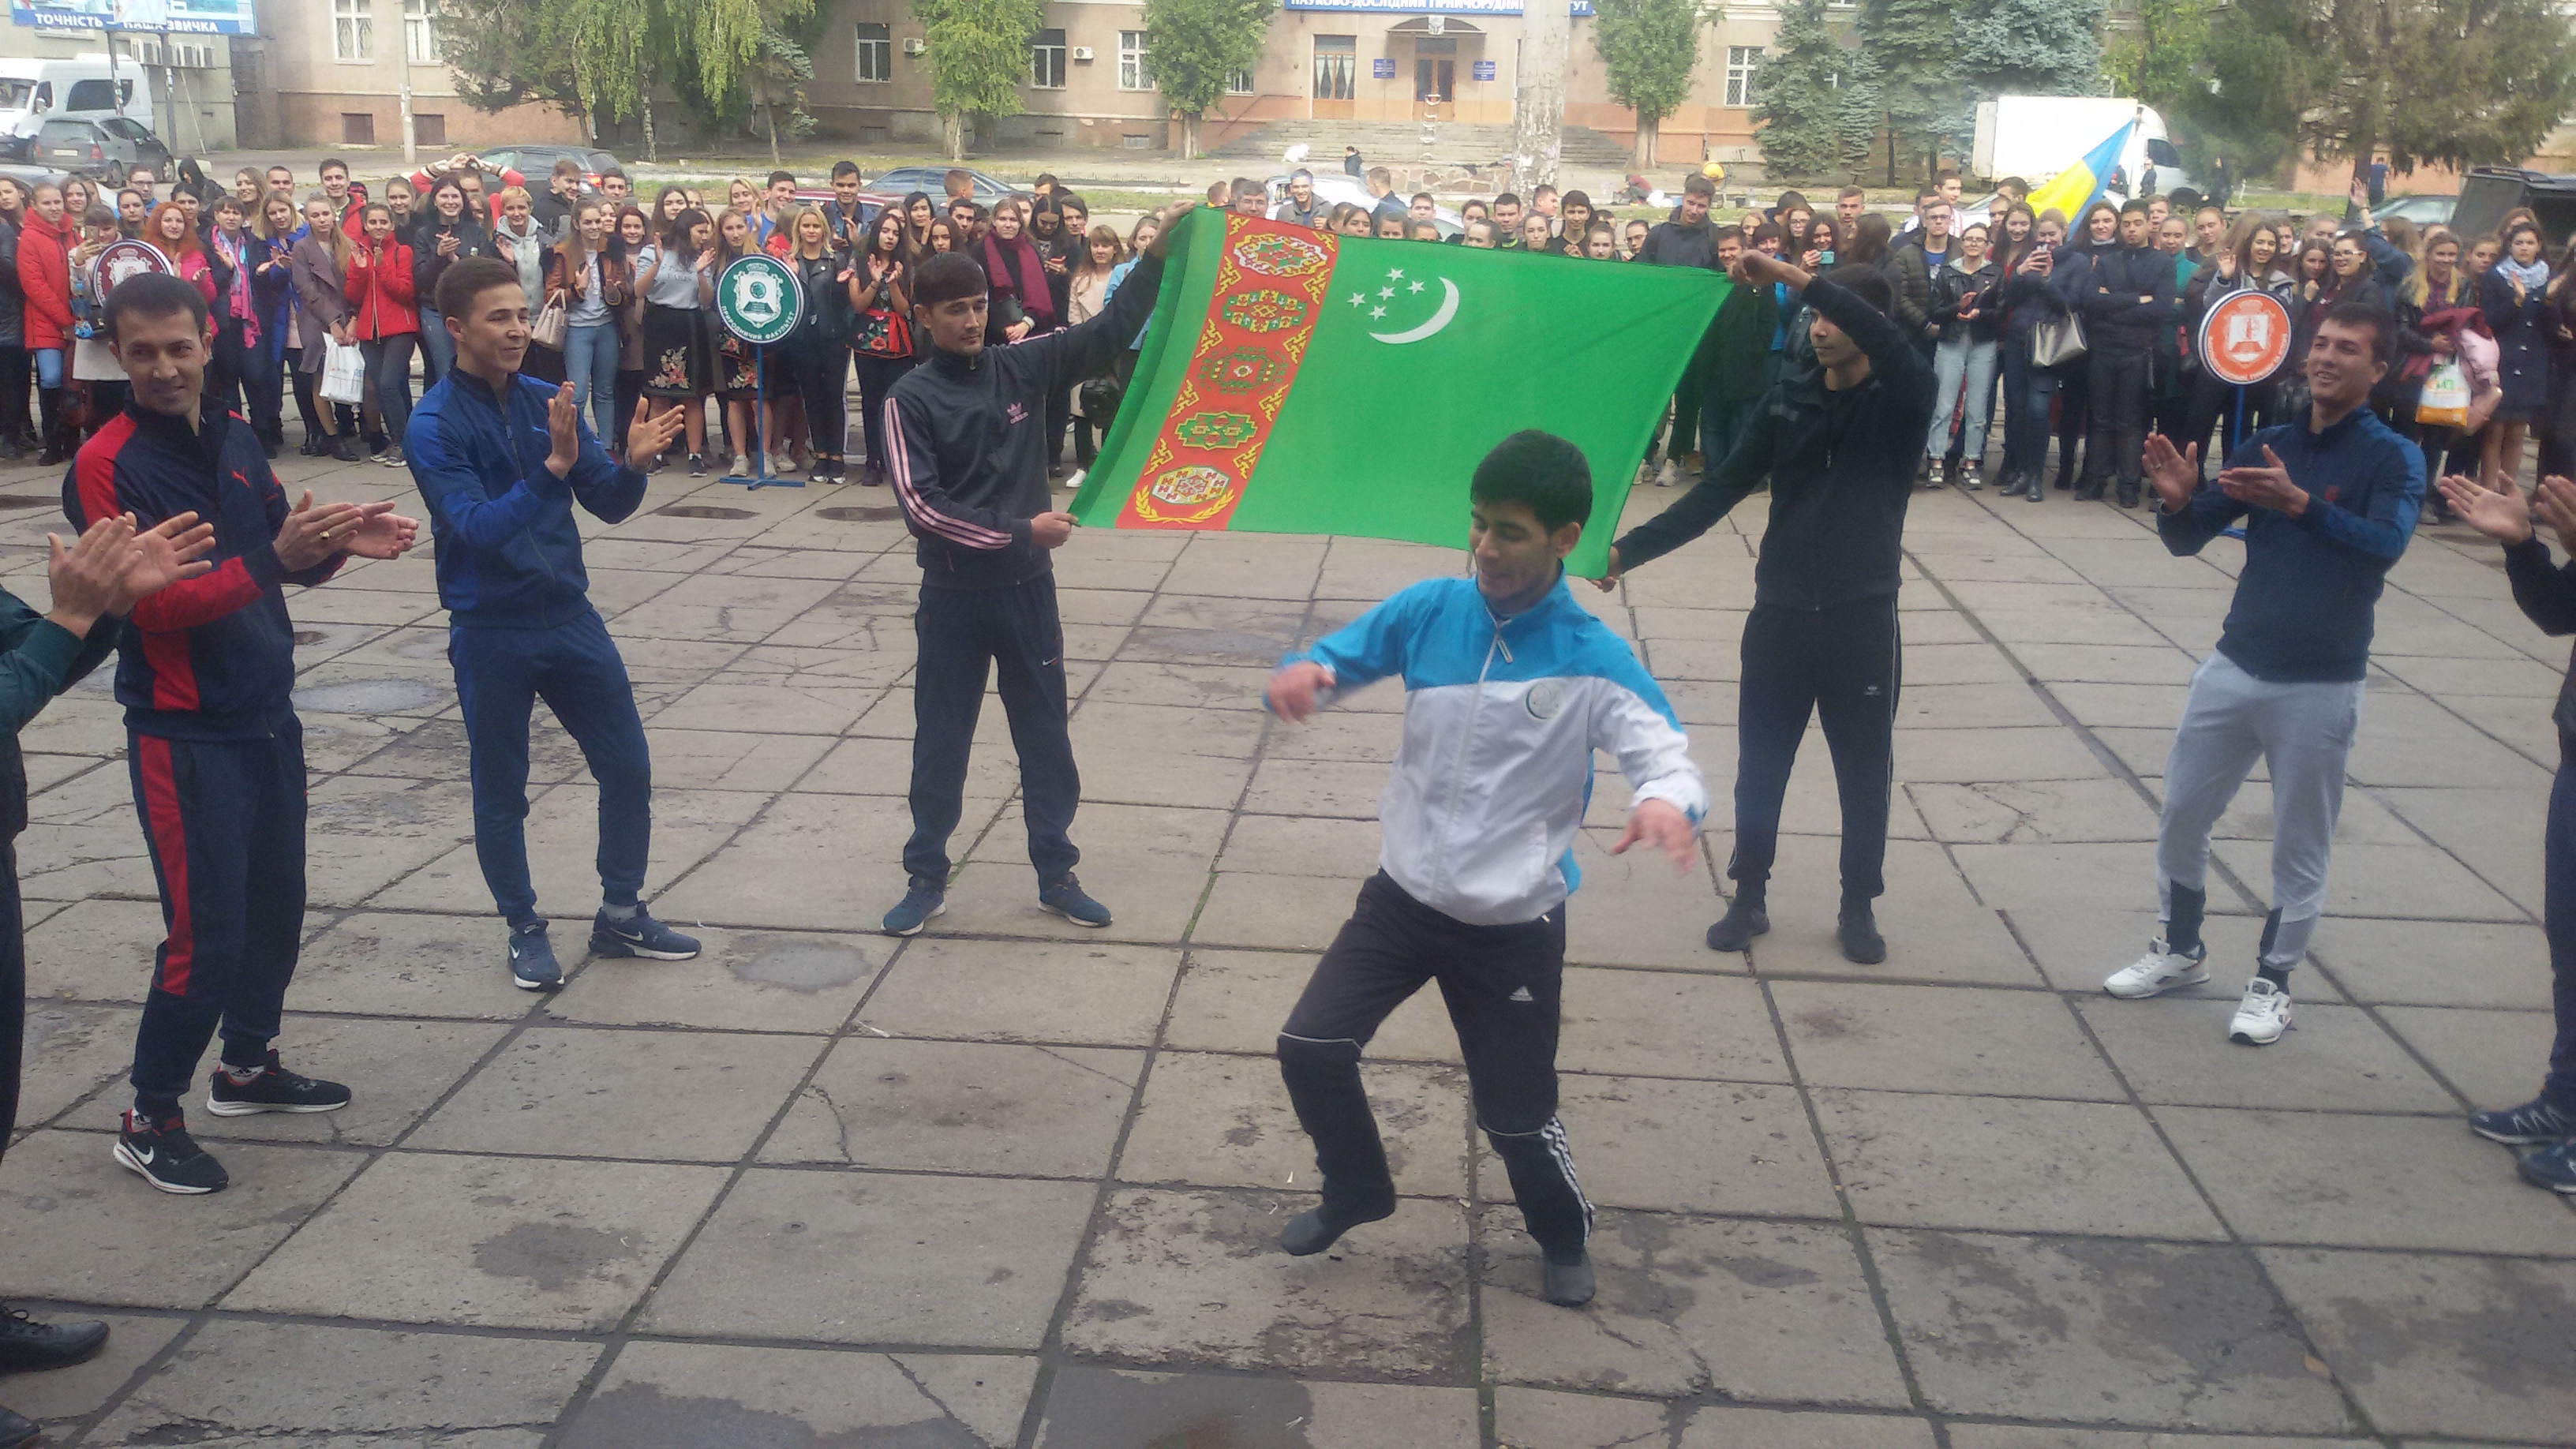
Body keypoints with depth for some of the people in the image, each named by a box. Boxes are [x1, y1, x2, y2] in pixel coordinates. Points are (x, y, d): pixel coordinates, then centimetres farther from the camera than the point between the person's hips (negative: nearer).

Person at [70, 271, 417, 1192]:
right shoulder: (107, 467, -14)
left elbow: (282, 559, 15)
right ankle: (149, 1120, 12)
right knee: (206, 934, -5)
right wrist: (272, 556, -31)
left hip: (268, 718, 7)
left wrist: (336, 542, -7)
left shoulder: (236, 441, 7)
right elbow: (153, 606, -21)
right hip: (184, 735, -7)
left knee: (276, 903, 15)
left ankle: (248, 1065, 35)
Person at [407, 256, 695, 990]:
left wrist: (633, 462, -17)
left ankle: (621, 913, 25)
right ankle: (525, 931, 26)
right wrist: (554, 467, -33)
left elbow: (609, 505, 4)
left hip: (570, 617, 4)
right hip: (491, 632, -4)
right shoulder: (435, 424, -13)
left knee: (628, 766, 8)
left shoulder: (547, 401, 1)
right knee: (501, 793, 8)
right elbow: (478, 527, -23)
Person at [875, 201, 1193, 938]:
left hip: (1027, 586, 3)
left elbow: (1108, 332, -2)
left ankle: (1056, 875, 24)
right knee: (940, 739, 9)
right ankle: (926, 879, 22)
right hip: (953, 594, -2)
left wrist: (1156, 255, -13)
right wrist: (1019, 530, -18)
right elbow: (922, 505, -16)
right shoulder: (909, 399, -8)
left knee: (1045, 735, 11)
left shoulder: (1021, 366, 0)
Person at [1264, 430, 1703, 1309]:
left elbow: (1667, 756, -23)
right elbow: (1330, 660, 2)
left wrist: (1667, 801, -49)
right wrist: (1300, 674, -24)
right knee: (1310, 1048, -3)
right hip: (1404, 896, 3)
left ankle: (1564, 1238, 39)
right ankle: (1356, 1193, 27)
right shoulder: (1430, 611, -6)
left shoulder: (1595, 661, -15)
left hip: (1514, 928, -3)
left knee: (1517, 1116, 6)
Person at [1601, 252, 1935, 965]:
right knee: (1760, 764, 9)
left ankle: (1859, 906, 24)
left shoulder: (1903, 399, -6)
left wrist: (1793, 277, -34)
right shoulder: (1789, 398, 4)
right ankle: (1750, 897, 24)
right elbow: (1723, 487, 1)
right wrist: (1631, 548, -7)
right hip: (1780, 612, 3)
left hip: (1862, 617, -3)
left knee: (1864, 770, 9)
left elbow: (1890, 343, -30)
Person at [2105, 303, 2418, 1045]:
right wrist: (2177, 501, -20)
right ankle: (2181, 952, 30)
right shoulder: (2265, 447, 6)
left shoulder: (2393, 459, -7)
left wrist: (2300, 503, -40)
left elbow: (2385, 544, -26)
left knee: (2300, 848, 5)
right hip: (2234, 667, 5)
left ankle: (2272, 982, 20)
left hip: (2321, 686, -5)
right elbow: (2189, 539, 3)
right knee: (2180, 819, 12)